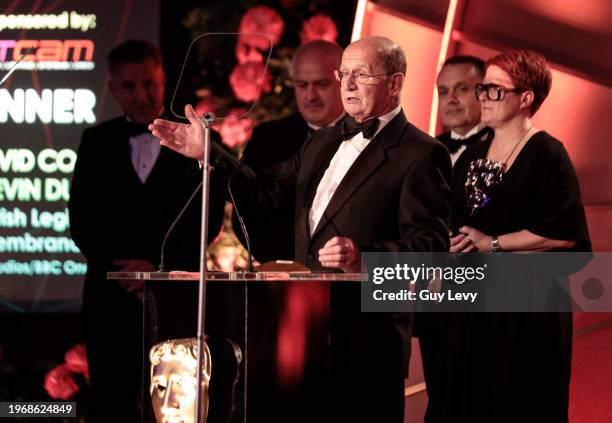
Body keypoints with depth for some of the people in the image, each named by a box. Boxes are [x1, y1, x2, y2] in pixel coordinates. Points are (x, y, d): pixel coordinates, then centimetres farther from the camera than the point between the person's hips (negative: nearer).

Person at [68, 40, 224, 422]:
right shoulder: (97, 142, 11)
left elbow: (209, 217, 0)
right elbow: (82, 221, 6)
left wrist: (160, 267, -10)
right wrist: (126, 271, -7)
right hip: (112, 295, 2)